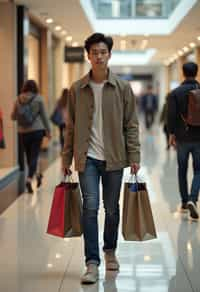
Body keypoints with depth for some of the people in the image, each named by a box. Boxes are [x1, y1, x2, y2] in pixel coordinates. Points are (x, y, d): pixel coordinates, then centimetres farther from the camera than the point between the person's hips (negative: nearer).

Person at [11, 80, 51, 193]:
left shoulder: (19, 99, 0)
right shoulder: (38, 98, -6)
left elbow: (13, 117, 7)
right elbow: (44, 116, -2)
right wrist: (48, 130, 7)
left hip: (23, 132, 3)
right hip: (37, 130, -3)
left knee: (29, 155, 16)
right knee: (34, 155, -2)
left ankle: (37, 175, 31)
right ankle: (29, 179, -17)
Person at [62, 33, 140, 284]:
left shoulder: (122, 88, 1)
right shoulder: (77, 89, 2)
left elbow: (131, 125, 3)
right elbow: (70, 127, 6)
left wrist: (134, 156, -3)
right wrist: (67, 158, 5)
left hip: (114, 158, 1)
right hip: (88, 157, 0)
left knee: (112, 208, 11)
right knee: (90, 207, -10)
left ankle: (110, 251, 33)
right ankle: (92, 263, -6)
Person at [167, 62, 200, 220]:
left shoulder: (175, 93, -5)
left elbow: (171, 115, -8)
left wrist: (172, 133, 1)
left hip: (182, 137, 0)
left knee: (182, 170, 14)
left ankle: (184, 202, 22)